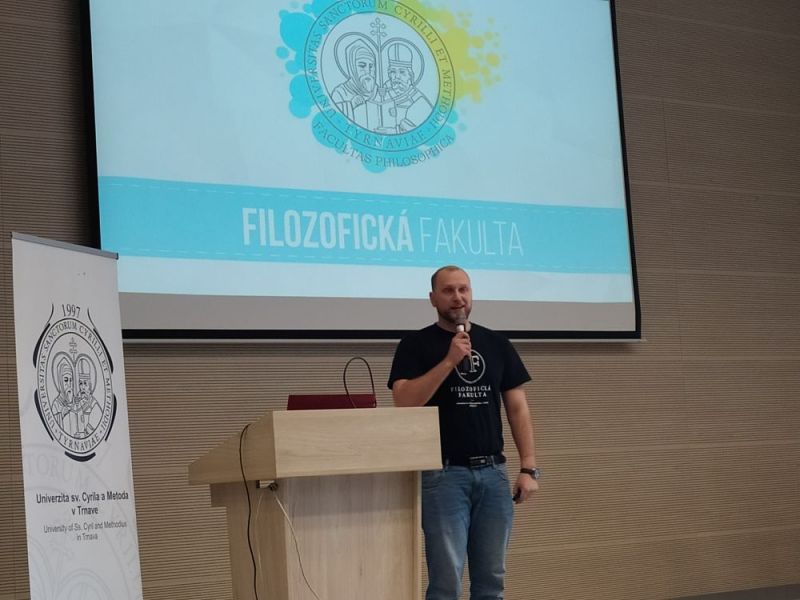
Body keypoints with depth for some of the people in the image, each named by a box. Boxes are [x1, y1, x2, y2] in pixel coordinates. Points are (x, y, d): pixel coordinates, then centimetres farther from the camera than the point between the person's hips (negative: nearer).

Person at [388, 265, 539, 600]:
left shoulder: (496, 344, 11)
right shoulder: (416, 345, 0)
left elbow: (517, 408, 9)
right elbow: (404, 402, -14)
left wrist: (528, 467, 0)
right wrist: (449, 361, -19)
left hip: (493, 472, 4)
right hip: (444, 474, -4)